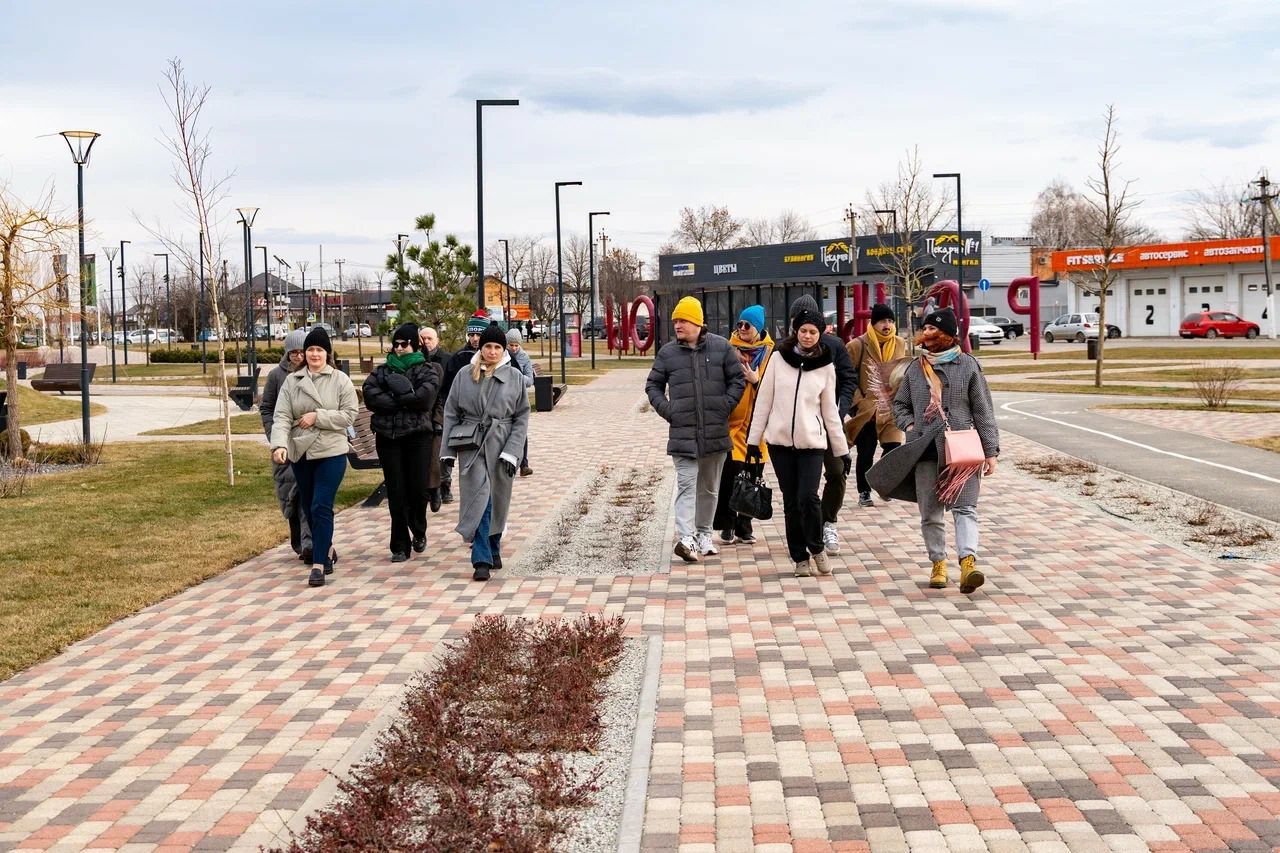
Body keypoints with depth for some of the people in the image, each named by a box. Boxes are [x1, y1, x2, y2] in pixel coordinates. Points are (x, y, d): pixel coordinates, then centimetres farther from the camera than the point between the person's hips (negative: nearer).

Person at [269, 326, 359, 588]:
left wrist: (317, 417, -15)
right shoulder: (291, 381, 4)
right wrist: (280, 444, -21)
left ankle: (319, 564, -8)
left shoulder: (340, 380, -2)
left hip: (331, 452, -4)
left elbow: (349, 414, -6)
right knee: (309, 508, 14)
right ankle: (327, 550, 36)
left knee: (321, 507, -11)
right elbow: (281, 416, -5)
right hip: (301, 452, 4)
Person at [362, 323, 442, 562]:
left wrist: (394, 395, -7)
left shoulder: (427, 371, 5)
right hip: (387, 436, 2)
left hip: (417, 436, -2)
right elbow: (370, 397, -7)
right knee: (396, 492, 1)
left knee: (418, 488, -3)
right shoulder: (381, 371, 12)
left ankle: (419, 533, 25)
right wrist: (406, 402, -12)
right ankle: (400, 546, 8)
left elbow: (424, 397, -14)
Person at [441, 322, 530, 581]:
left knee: (498, 500, 11)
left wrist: (511, 452, -7)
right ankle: (482, 560, -10)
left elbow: (522, 418, 2)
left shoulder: (515, 377, 2)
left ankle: (493, 549, 32)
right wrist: (447, 452, 1)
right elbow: (451, 413, 6)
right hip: (470, 444, -1)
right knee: (480, 499, -10)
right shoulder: (464, 375, 2)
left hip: (500, 445, 1)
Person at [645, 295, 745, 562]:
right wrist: (666, 409, -1)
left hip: (716, 432, 2)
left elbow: (738, 380, 8)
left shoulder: (721, 347, 2)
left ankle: (704, 534, 25)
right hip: (682, 433, -1)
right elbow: (653, 385, 14)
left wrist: (725, 405, -4)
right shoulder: (667, 352, 4)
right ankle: (685, 538, -21)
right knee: (686, 484, -12)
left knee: (709, 487, 12)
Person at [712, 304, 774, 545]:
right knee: (728, 476, -6)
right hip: (730, 422, -1)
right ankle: (727, 525, 6)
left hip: (755, 424, 1)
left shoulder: (769, 352, 2)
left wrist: (756, 380, -16)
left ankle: (744, 526, 20)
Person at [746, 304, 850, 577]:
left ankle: (817, 548, 9)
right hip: (780, 440, 1)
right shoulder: (779, 358, 2)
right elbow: (764, 401, 5)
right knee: (791, 502, 6)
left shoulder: (825, 366, 4)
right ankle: (800, 558, 17)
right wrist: (754, 439, 3)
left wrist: (841, 449, 8)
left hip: (812, 442, -1)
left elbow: (830, 410, 9)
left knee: (808, 498, -15)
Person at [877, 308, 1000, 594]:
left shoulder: (967, 365, 3)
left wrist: (990, 451, -2)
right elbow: (900, 404, 23)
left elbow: (983, 411, 3)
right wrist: (909, 425, 1)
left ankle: (968, 562, -22)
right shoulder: (915, 368, 12)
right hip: (926, 452, 3)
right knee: (930, 514, 6)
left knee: (965, 507, -13)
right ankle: (938, 563, 17)